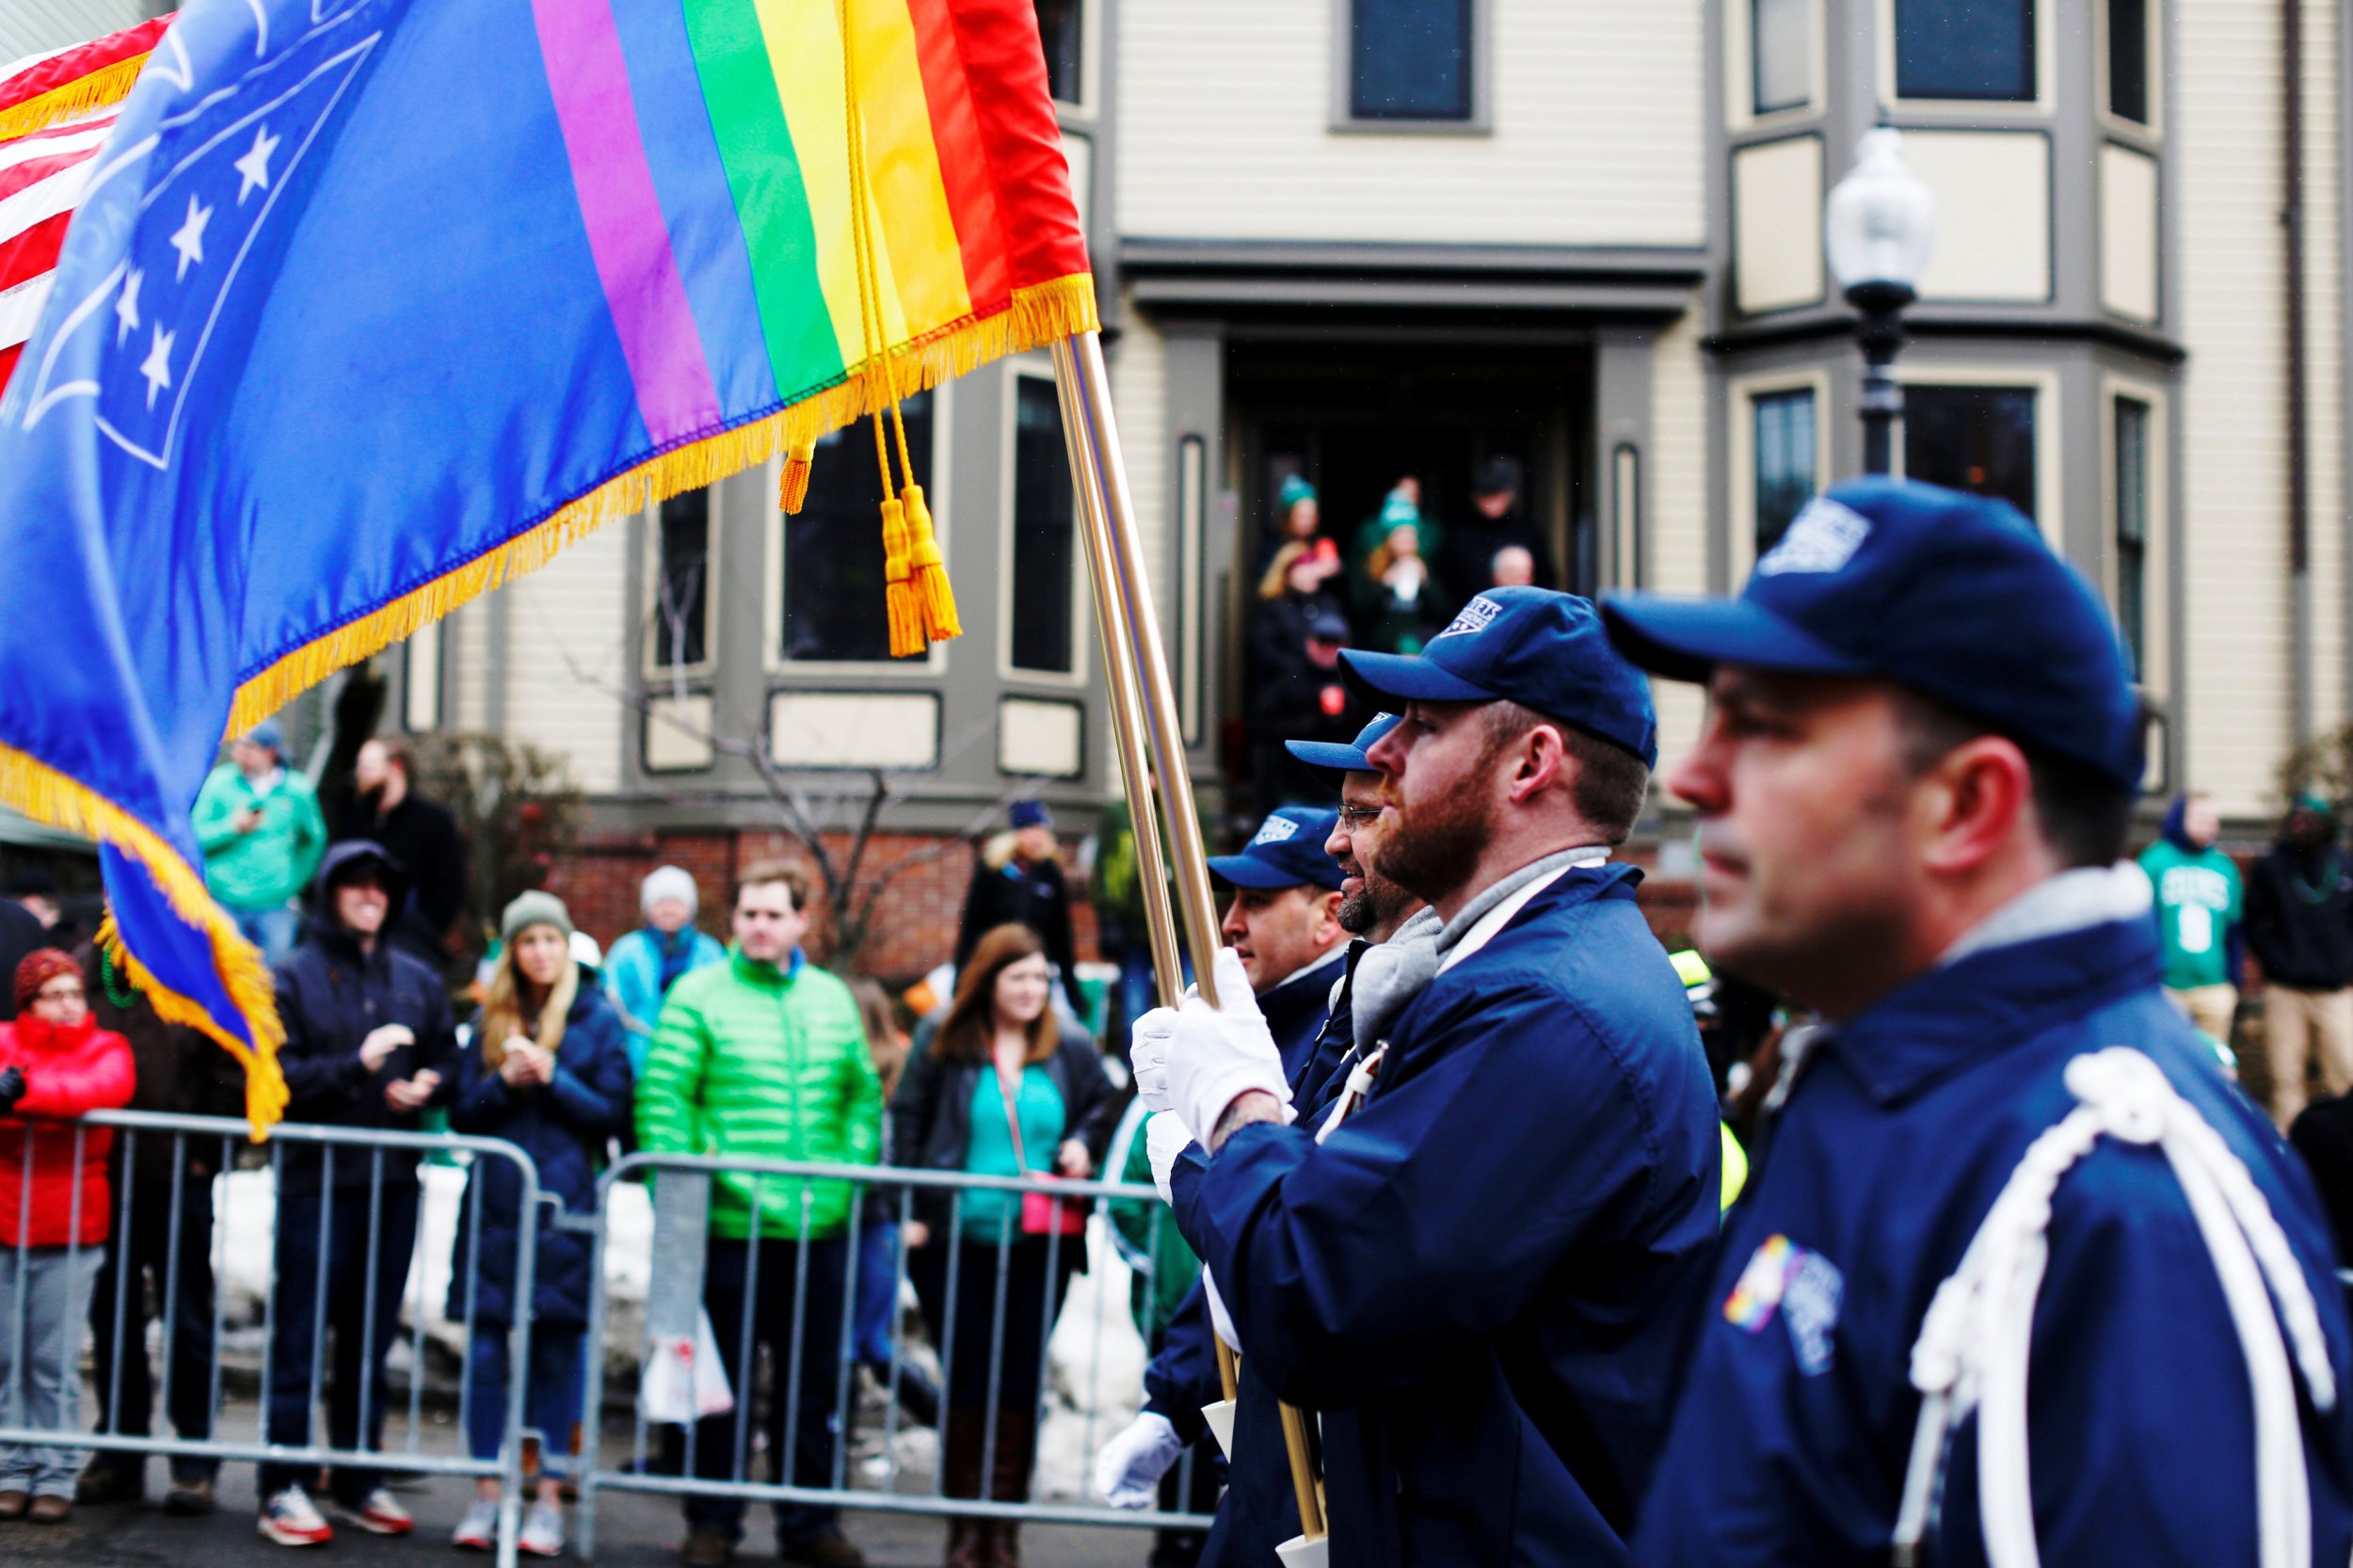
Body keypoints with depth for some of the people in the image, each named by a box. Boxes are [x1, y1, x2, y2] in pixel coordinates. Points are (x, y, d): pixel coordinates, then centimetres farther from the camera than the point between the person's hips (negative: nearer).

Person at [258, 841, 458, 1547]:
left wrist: (427, 1086, -5)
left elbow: (448, 1065, 16)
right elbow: (277, 1077, -7)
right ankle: (283, 1488, 1)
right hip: (314, 1180, -4)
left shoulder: (418, 981, 13)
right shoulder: (293, 978, 1)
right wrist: (356, 1066, -18)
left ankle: (360, 1480, 18)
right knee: (300, 1338, -3)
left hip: (393, 1181, 4)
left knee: (370, 1340, 10)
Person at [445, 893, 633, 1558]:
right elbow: (462, 1114, 8)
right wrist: (505, 1081, -10)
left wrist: (553, 1079, -11)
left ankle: (549, 1498, 9)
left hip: (563, 1209, -2)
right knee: (486, 1353, 2)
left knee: (556, 1354, 2)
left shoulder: (597, 1019, 3)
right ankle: (486, 1496, 10)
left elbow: (614, 1115, 1)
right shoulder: (491, 1019, 11)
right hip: (493, 1208, 2)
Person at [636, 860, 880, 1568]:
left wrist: (851, 1171, 4)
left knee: (812, 1379, 10)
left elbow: (864, 1094, 16)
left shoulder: (833, 999, 10)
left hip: (819, 1225, 4)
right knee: (722, 1377, 6)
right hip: (730, 1224, -4)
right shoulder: (698, 997, -3)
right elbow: (661, 1099, -7)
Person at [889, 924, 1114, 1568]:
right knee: (967, 1382, 1)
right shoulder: (944, 1045, 3)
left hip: (1040, 1247, 1)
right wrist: (914, 1210, -3)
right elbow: (907, 1122, 5)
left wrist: (1083, 1142, -2)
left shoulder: (1073, 1050, 6)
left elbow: (1103, 1105, 19)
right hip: (956, 1243, -1)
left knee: (1021, 1385, 1)